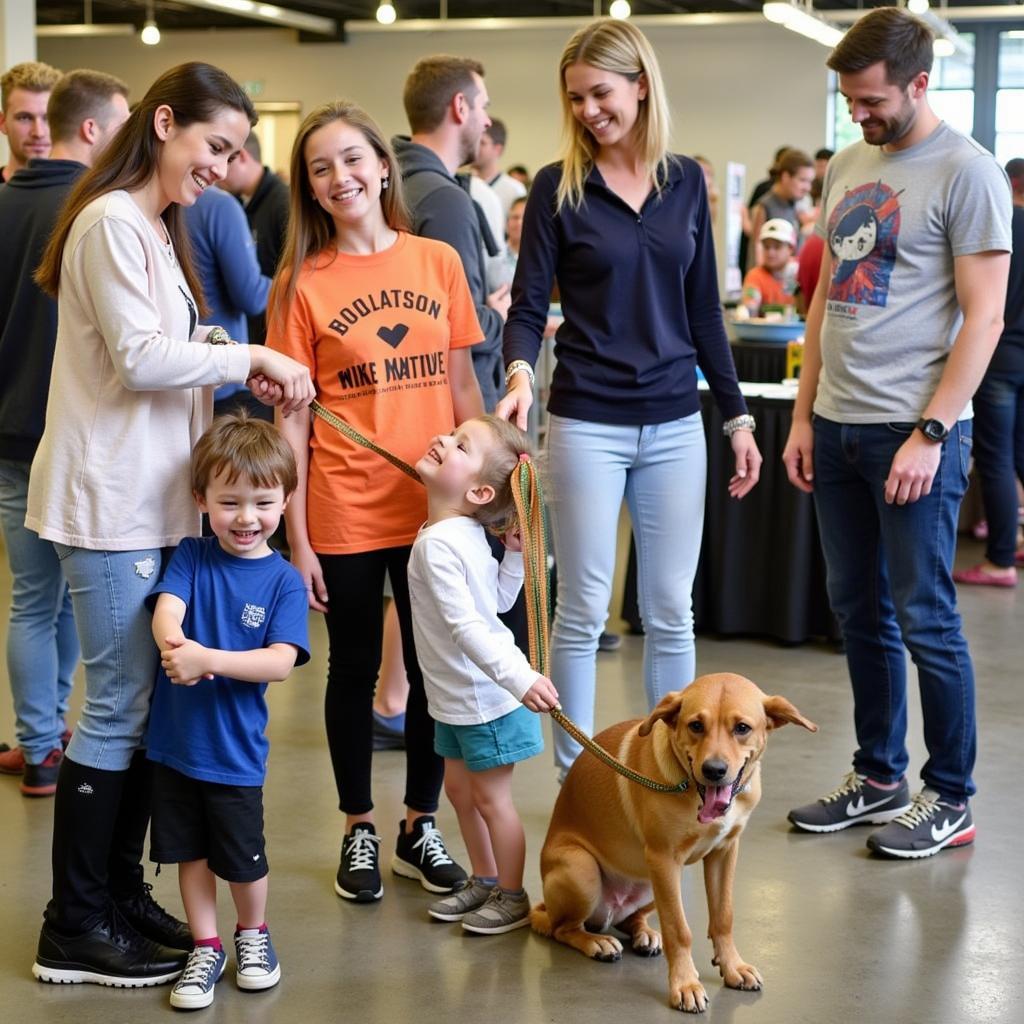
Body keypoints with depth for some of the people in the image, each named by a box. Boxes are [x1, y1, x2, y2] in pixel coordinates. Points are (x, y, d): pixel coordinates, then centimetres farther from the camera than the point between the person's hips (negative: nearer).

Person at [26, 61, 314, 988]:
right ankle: (74, 930, 4)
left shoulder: (157, 227, 18)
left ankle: (121, 893, 21)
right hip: (111, 497, -9)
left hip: (156, 495, 9)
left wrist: (237, 369, 1)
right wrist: (250, 357, -11)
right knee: (119, 706, -4)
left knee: (149, 700, 11)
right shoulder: (111, 221, -12)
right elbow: (140, 357, -18)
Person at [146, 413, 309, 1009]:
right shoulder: (192, 557, -3)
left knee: (243, 856, 10)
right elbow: (166, 608, -20)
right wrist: (174, 641, -44)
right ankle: (206, 949, 30)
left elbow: (281, 662, -19)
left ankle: (253, 933, 37)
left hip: (236, 748, -2)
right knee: (191, 851, 14)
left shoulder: (284, 581, -8)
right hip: (176, 737, 2)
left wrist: (207, 659, -33)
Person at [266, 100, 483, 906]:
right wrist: (297, 539, -5)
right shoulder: (302, 283, -4)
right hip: (346, 511, -2)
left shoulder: (438, 262, 2)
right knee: (355, 669, 11)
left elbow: (462, 386, 7)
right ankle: (359, 830, 27)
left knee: (434, 669, 10)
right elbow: (292, 421, -3)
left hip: (434, 502, 2)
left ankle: (421, 824, 28)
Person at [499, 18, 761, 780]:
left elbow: (703, 310, 10)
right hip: (587, 423, -3)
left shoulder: (686, 181, 6)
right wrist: (520, 373, -27)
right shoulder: (558, 187, -2)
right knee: (583, 609, 3)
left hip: (674, 424, 3)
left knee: (671, 610, 8)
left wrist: (738, 416, 8)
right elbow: (529, 303, -6)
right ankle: (575, 775, 14)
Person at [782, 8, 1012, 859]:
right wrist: (804, 417, 13)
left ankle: (951, 800, 11)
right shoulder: (848, 165, 13)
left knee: (925, 619, -1)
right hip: (838, 426, 7)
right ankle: (879, 778, 26)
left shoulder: (965, 173, -9)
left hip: (914, 431, -7)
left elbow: (984, 318, -12)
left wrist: (929, 434, -17)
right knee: (860, 611, 13)